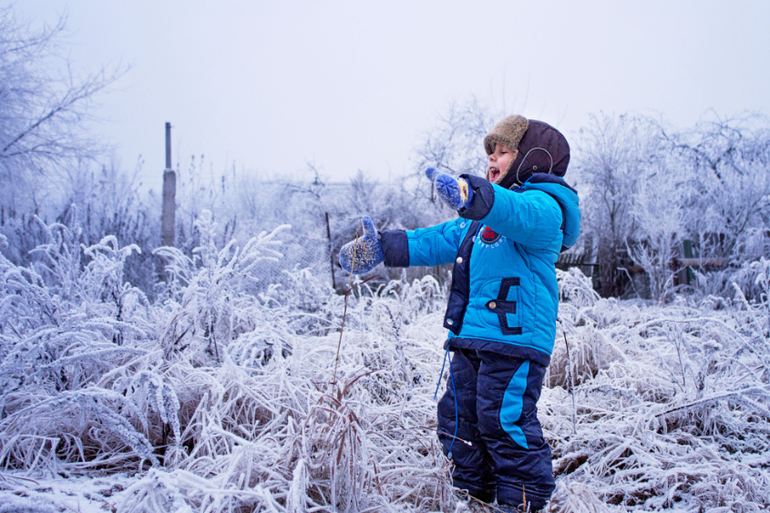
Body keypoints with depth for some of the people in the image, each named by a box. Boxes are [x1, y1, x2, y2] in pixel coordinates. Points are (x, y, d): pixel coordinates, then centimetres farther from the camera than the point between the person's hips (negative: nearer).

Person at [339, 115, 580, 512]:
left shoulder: (544, 205, -6)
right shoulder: (483, 217, 26)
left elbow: (521, 215, -31)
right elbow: (441, 240, 27)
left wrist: (471, 195, -51)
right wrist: (385, 248, 18)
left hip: (516, 337, -10)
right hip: (471, 338, 10)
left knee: (505, 421, -11)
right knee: (458, 417, 13)